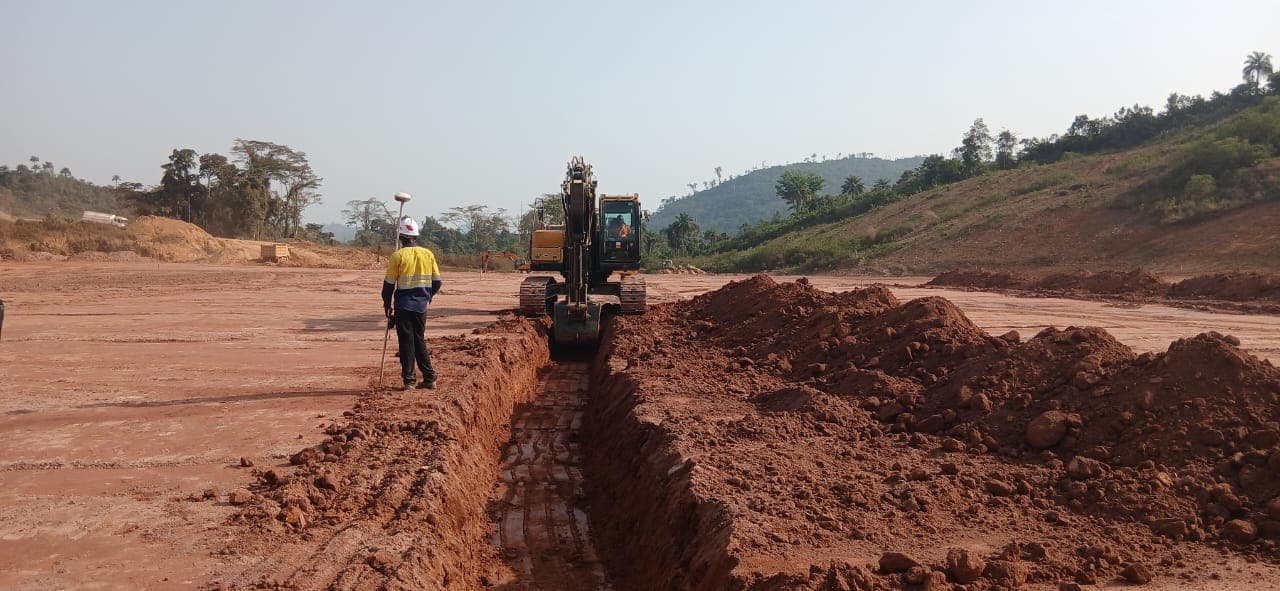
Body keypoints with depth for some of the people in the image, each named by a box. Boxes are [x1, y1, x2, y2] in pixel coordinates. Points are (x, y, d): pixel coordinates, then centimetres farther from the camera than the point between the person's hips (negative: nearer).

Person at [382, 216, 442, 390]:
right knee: (419, 341, 14)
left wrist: (387, 304, 8)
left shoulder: (398, 256, -9)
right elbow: (437, 282, 7)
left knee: (406, 343, 2)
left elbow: (389, 284, -5)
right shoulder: (428, 255, 3)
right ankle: (429, 378, 12)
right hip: (421, 306, 4)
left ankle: (408, 380, 3)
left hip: (403, 306, -4)